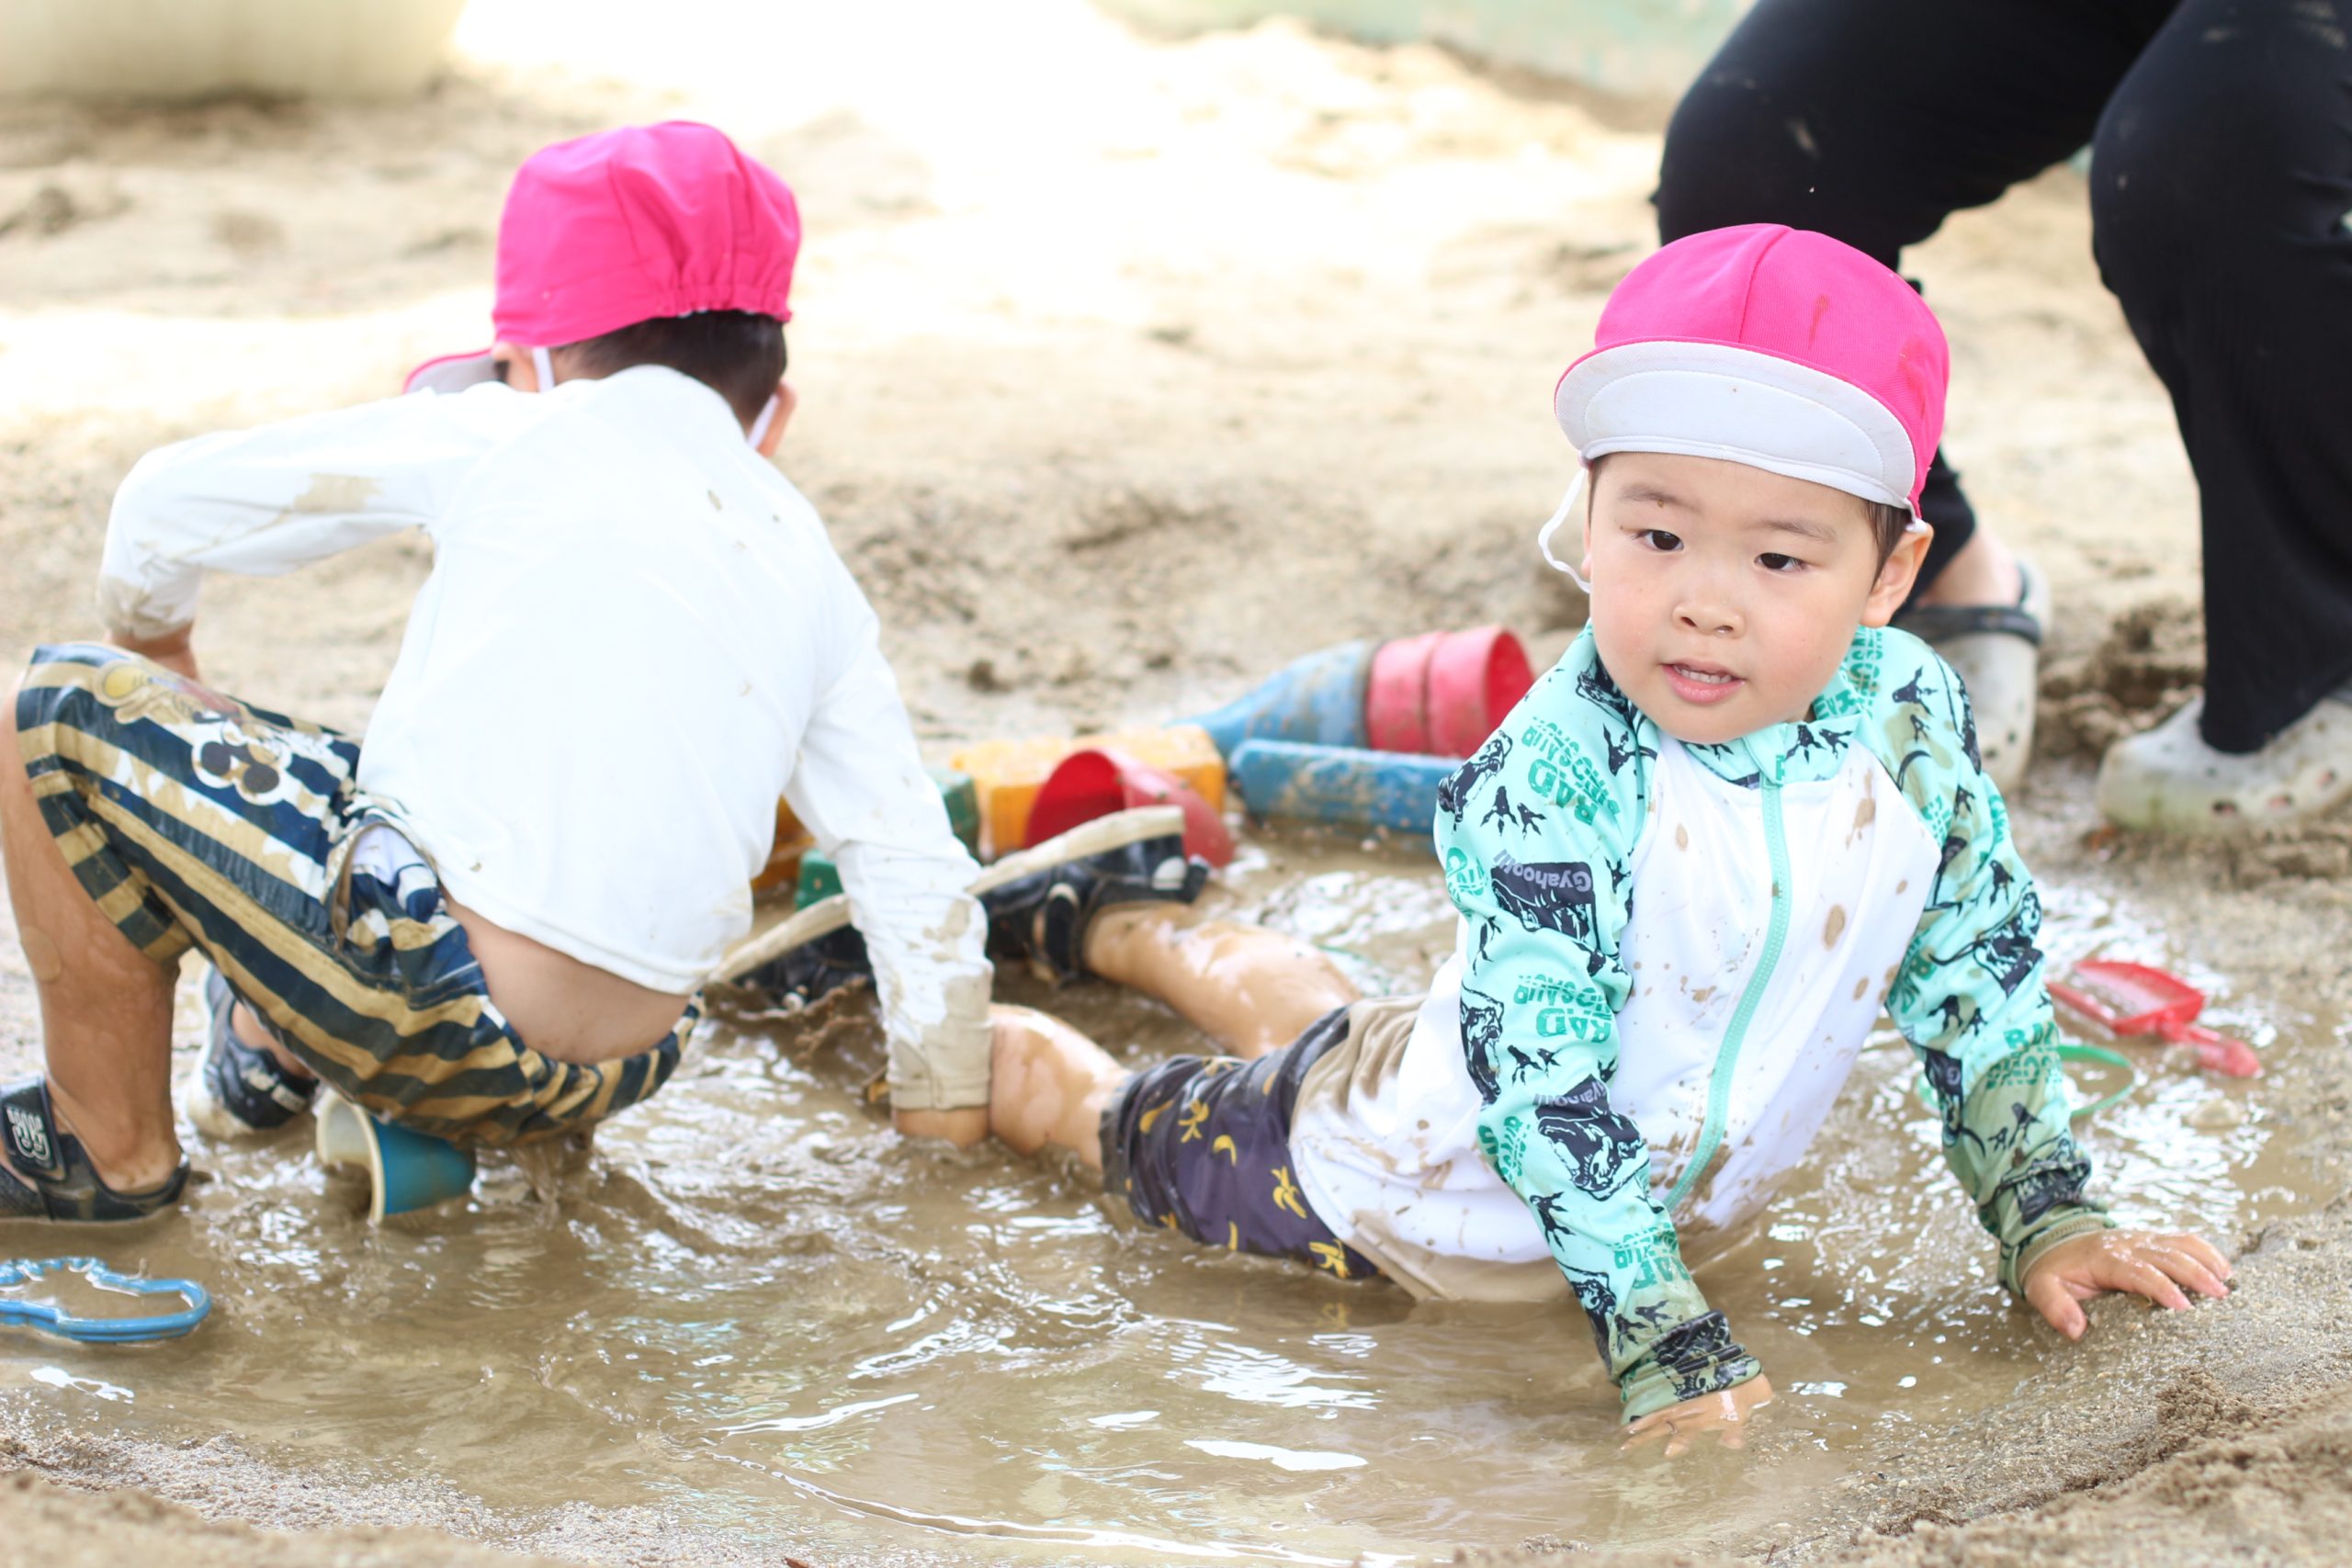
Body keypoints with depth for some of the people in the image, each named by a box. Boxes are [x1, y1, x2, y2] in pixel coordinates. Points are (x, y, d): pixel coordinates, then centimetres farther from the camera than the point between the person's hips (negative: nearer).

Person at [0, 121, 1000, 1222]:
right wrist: (946, 1111, 28)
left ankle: (112, 1149, 16)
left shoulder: (516, 438, 5)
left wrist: (150, 648, 34)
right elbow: (920, 874, 15)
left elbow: (168, 503, 12)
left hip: (433, 1005, -7)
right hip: (616, 1077, 7)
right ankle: (275, 1058, 33)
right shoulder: (810, 573, 15)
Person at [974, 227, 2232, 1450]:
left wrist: (2048, 1223, -6)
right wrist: (1662, 1344, -39)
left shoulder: (1916, 725, -21)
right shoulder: (1550, 786, -37)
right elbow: (1546, 1091, -37)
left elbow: (1977, 981, -6)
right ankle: (1069, 1078, 47)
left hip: (1687, 1190, 6)